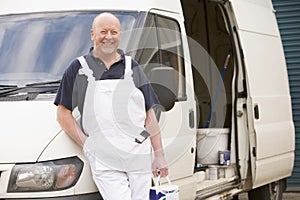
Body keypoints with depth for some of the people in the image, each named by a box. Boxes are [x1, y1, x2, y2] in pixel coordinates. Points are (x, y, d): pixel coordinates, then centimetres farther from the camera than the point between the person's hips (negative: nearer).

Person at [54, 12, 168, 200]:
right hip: (104, 162, -3)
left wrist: (159, 155, 7)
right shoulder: (79, 69, 7)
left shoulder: (133, 68, 14)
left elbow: (149, 115, 14)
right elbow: (64, 114, 6)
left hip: (140, 156, 3)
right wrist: (87, 145, -5)